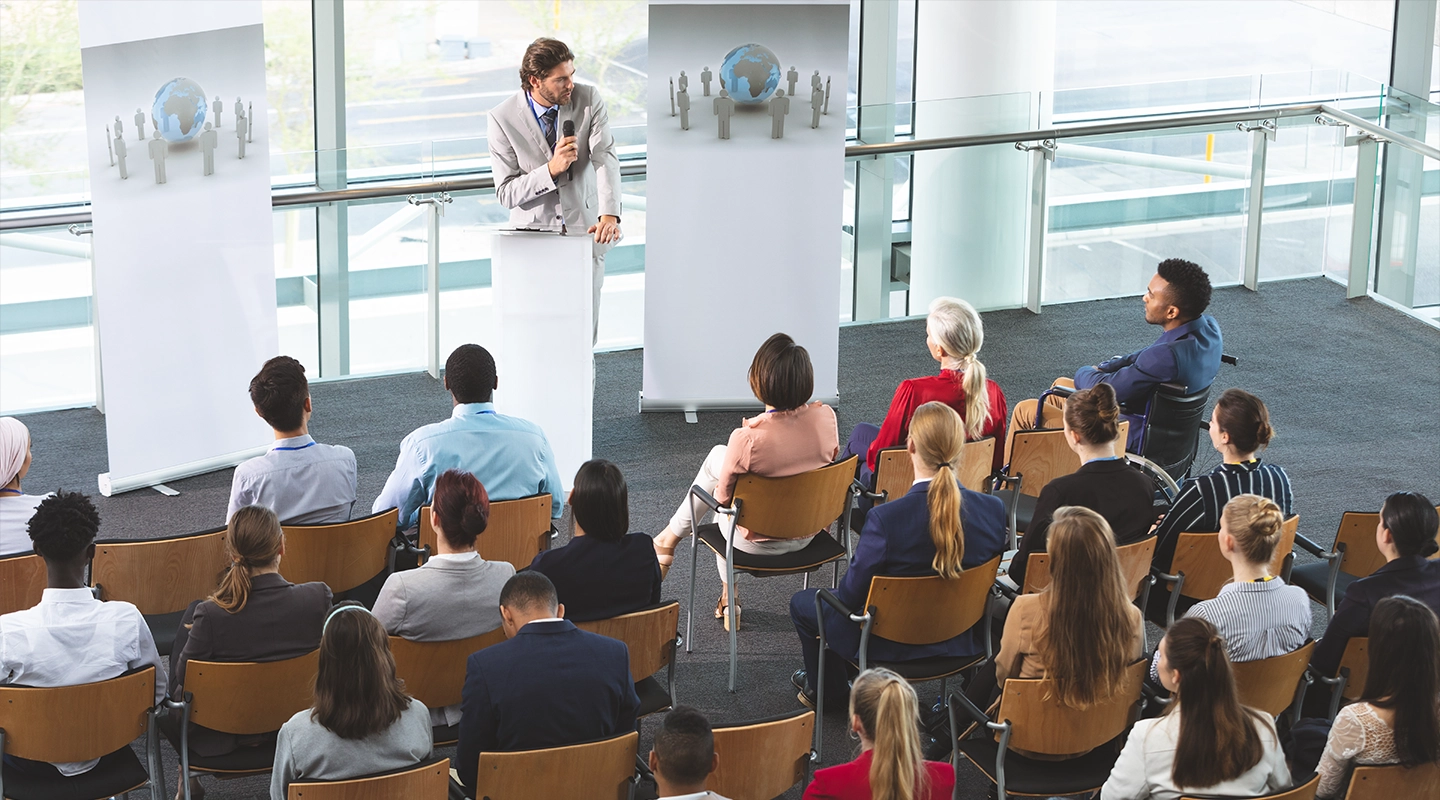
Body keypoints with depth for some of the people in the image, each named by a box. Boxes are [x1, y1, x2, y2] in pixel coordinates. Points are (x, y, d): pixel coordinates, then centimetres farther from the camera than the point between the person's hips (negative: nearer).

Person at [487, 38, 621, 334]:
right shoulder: (501, 118, -11)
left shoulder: (588, 99, -6)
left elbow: (606, 158, -15)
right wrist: (551, 169, -26)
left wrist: (609, 214, -32)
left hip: (584, 229, 1)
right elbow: (506, 193, -10)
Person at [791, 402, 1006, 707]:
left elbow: (852, 594, -20)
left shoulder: (885, 519, -33)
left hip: (890, 645, -5)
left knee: (802, 603, 23)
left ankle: (825, 691, 45)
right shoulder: (993, 510, -19)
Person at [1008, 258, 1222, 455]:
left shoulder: (1167, 357, -38)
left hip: (1134, 442, -9)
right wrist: (1103, 368, 0)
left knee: (1025, 411, 5)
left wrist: (1084, 373, -2)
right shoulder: (1209, 326, -10)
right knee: (1061, 385, 29)